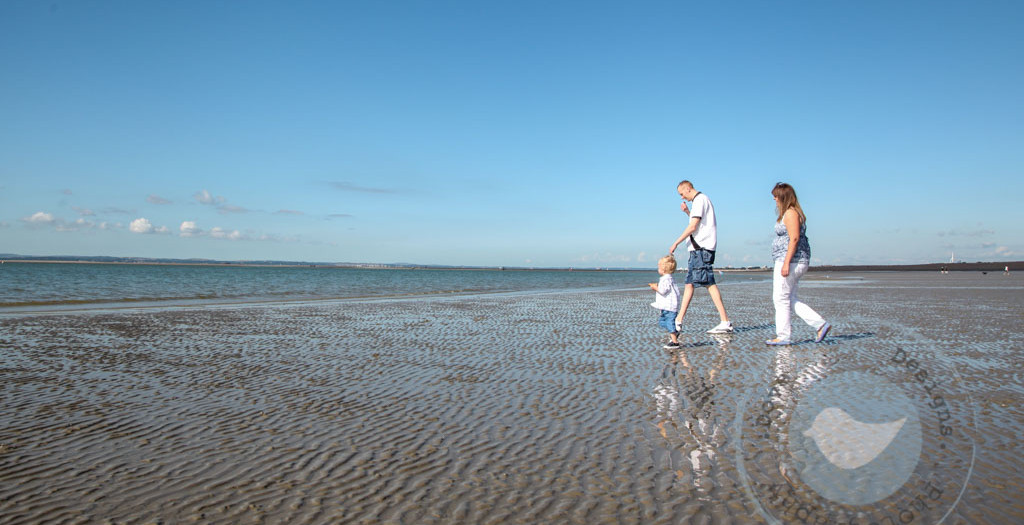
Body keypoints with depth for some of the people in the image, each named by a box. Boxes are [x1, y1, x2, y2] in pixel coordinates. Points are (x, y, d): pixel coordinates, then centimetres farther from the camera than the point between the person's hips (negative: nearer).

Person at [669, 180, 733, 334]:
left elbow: (693, 226, -16)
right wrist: (687, 212, 20)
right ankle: (678, 321, 9)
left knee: (708, 283, -12)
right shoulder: (701, 200, 22)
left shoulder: (700, 199, -9)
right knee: (689, 282, 8)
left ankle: (725, 322, -12)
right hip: (698, 248, 11)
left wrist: (676, 243, -12)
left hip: (702, 248, -11)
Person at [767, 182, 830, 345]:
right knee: (790, 299, 13)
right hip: (795, 262, 11)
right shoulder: (791, 213, 19)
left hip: (791, 261, -11)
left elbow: (794, 238, -21)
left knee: (781, 298, -4)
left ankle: (783, 336, 2)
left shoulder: (790, 213, -12)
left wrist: (786, 262, -24)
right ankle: (820, 324, 11)